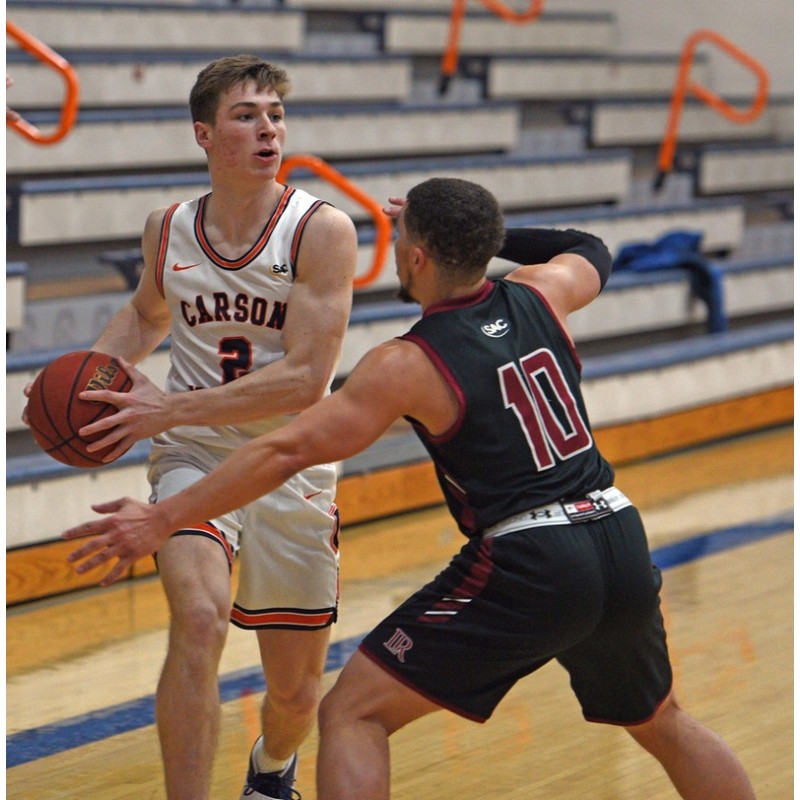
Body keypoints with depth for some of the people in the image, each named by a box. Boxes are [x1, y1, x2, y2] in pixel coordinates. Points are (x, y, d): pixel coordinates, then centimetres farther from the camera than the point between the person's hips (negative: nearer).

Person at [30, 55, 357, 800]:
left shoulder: (322, 230, -15)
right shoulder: (168, 228, -2)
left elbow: (304, 378, -23)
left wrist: (167, 410, -27)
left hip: (293, 470, -1)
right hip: (194, 459, 1)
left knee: (296, 692, 12)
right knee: (199, 620, -29)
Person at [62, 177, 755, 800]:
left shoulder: (408, 365, -8)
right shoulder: (539, 294, 6)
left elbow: (286, 452, -8)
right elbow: (591, 252, 31)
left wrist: (163, 520, -3)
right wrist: (480, 234, 31)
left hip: (526, 569, -6)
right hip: (623, 545, 7)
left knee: (352, 714, 1)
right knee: (663, 725, 30)